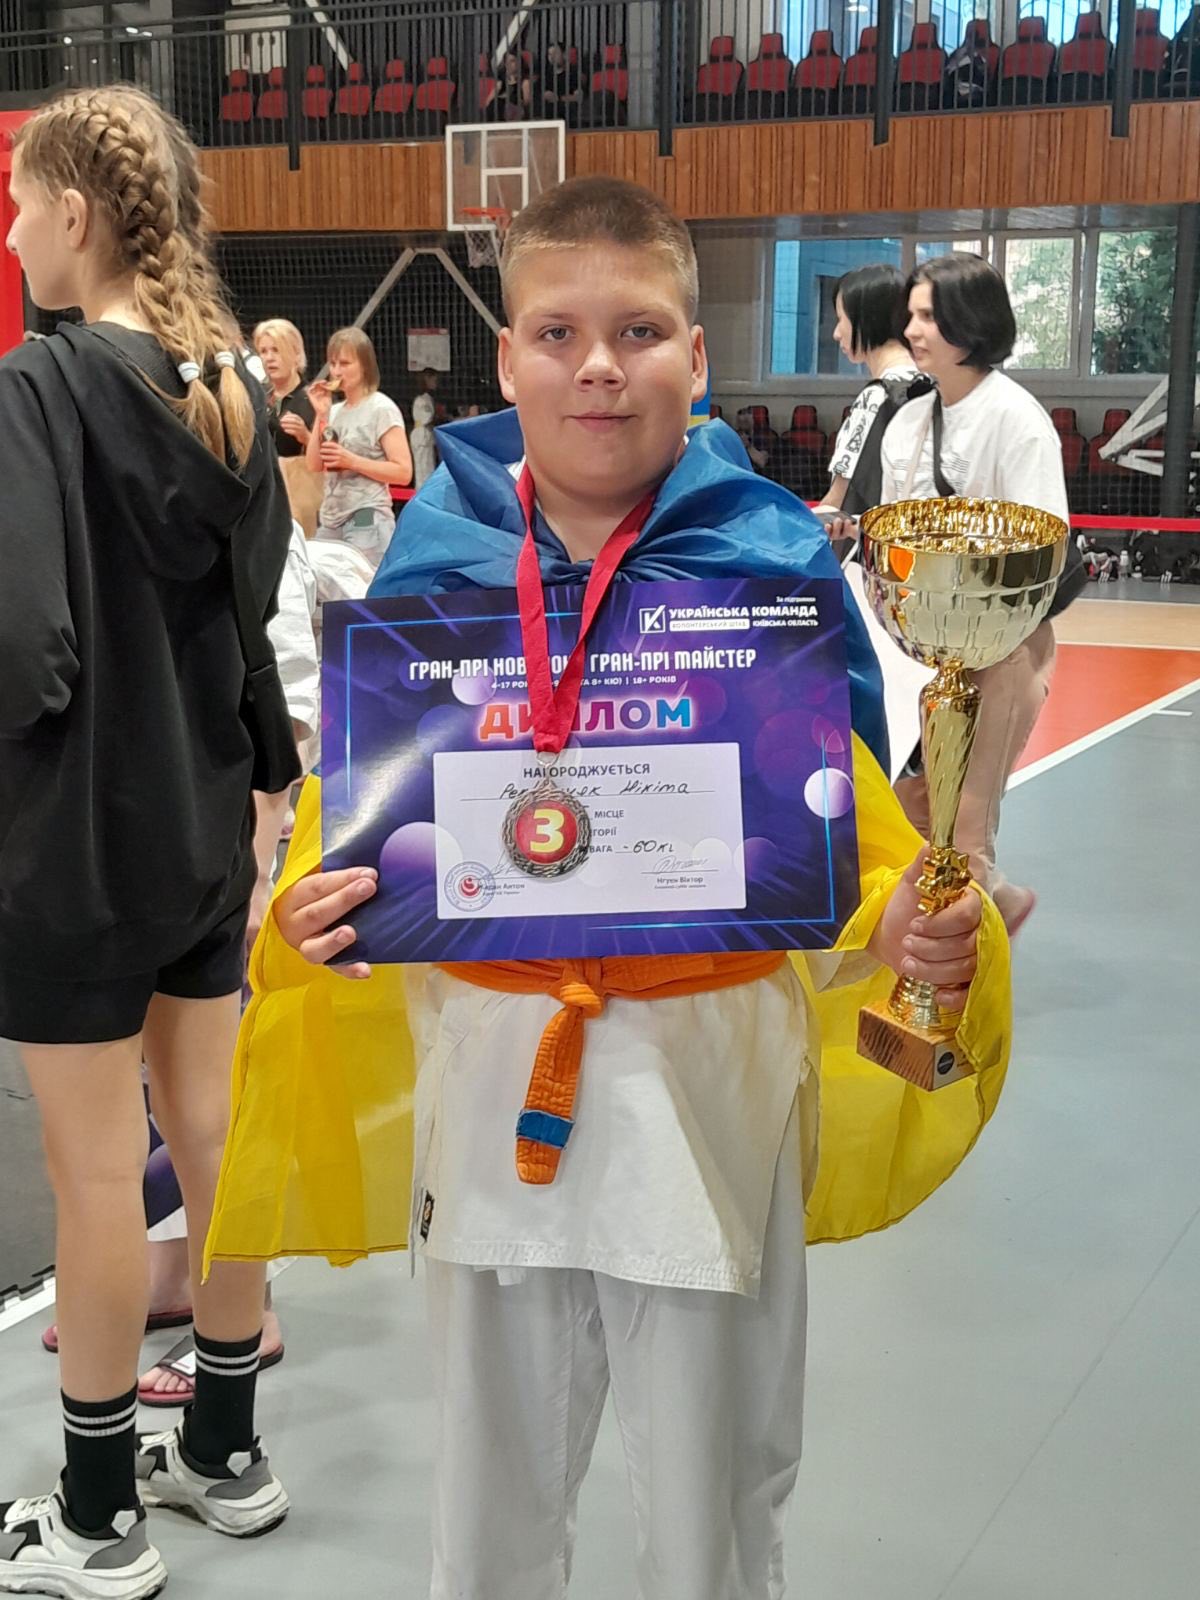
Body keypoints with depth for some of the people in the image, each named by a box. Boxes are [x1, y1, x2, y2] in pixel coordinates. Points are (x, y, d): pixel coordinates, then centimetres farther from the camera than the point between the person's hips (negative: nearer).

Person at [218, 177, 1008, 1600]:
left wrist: (910, 928, -24)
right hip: (488, 1061, 2)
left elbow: (846, 831, -4)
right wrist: (309, 915, -15)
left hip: (711, 1067, -1)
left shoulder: (772, 559, -7)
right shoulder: (435, 560, -2)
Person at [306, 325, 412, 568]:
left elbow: (403, 472, -11)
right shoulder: (334, 410, 14)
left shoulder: (382, 409, -5)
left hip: (367, 520, -7)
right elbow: (315, 465, 7)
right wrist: (321, 415, 0)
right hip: (330, 520, 7)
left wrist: (352, 461, -18)